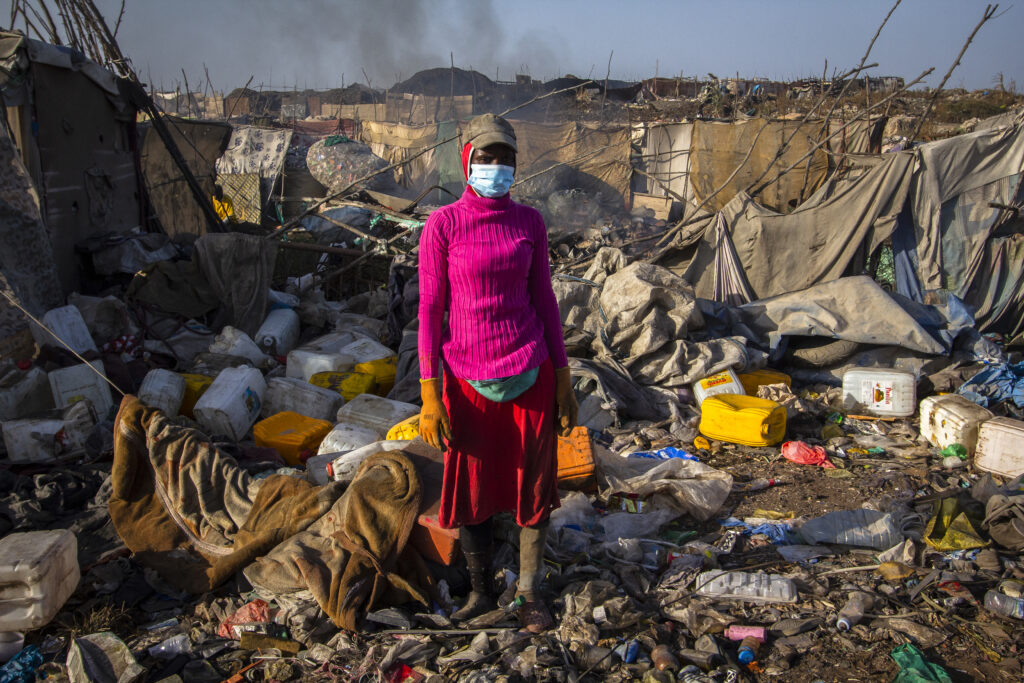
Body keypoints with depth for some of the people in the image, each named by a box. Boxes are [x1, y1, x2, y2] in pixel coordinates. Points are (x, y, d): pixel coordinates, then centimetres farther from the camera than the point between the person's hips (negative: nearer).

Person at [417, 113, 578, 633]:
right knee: (472, 490, 12)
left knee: (532, 486, 11)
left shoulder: (529, 222, 3)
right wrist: (429, 393, -10)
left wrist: (563, 378, 6)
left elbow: (543, 298, 7)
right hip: (468, 379, -2)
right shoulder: (442, 225, -5)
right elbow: (430, 309, -6)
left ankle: (529, 591, 30)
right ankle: (480, 592, 33)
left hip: (530, 374, 2)